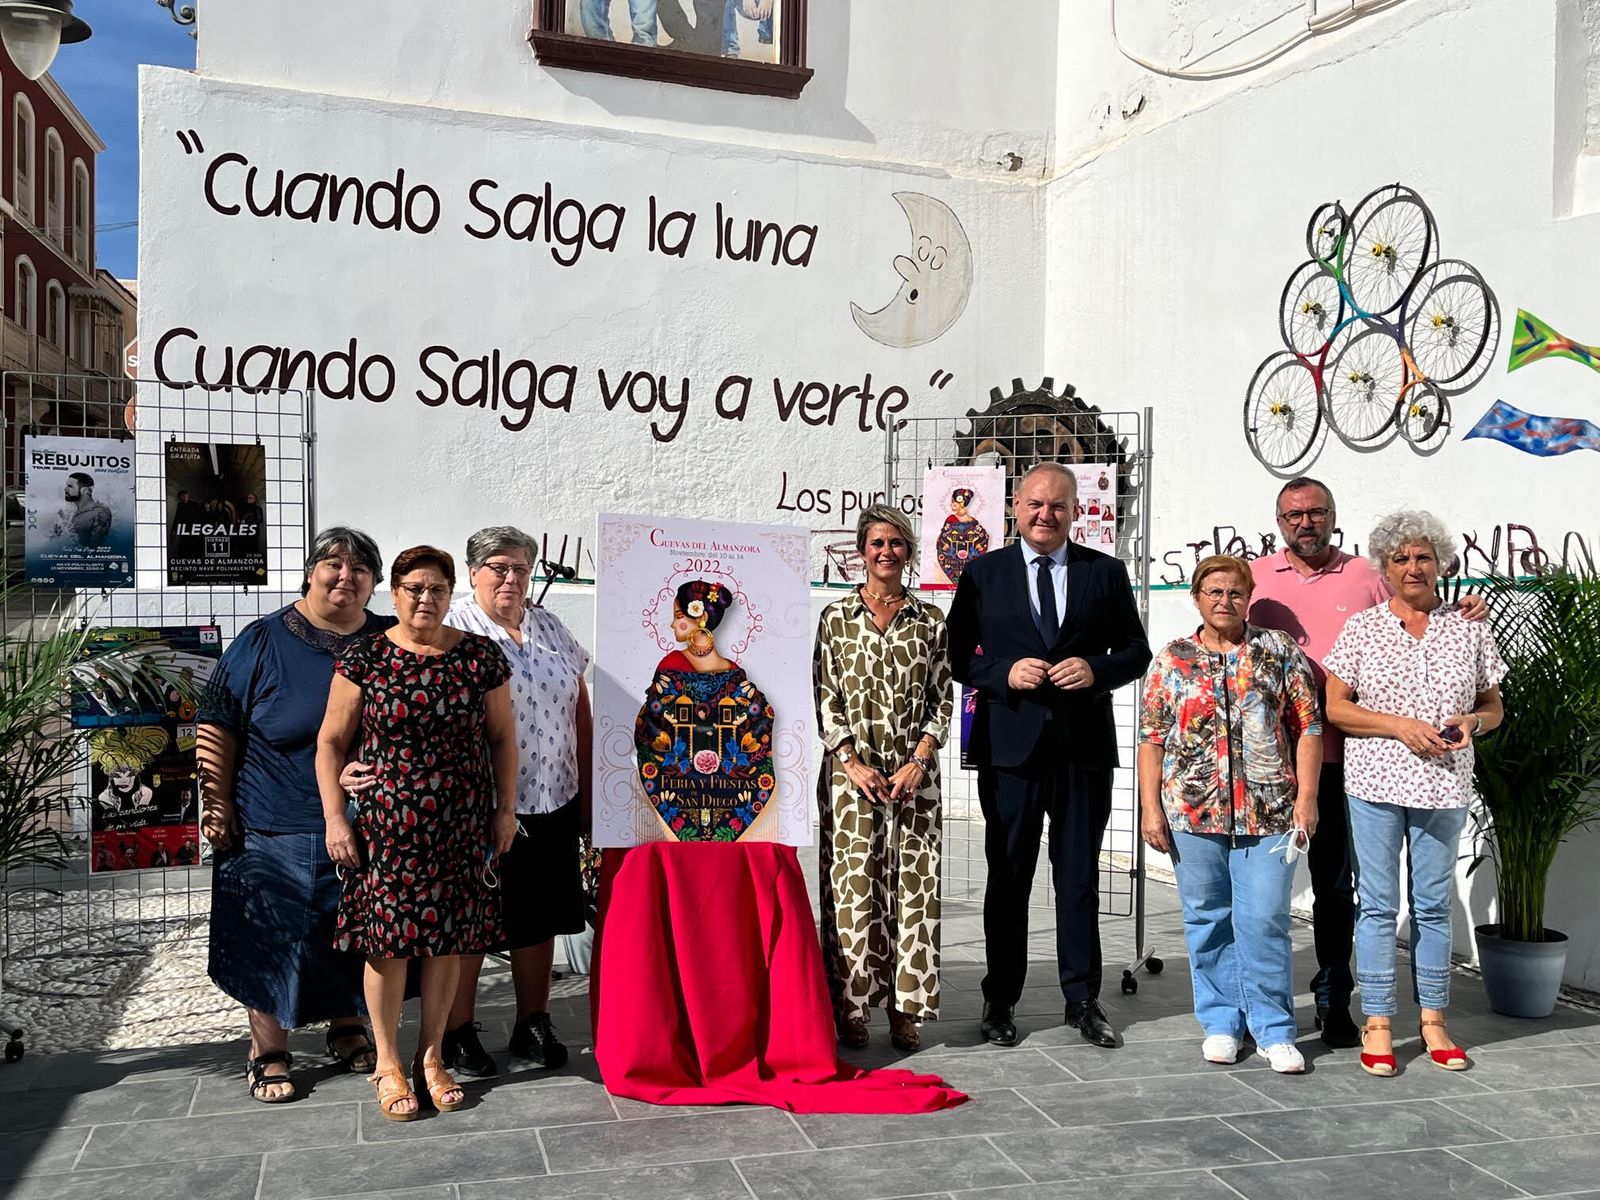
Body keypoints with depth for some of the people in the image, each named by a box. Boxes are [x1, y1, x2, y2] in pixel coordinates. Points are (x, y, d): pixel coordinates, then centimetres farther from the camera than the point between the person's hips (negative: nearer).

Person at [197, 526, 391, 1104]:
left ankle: (348, 1030, 33)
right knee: (273, 939, 4)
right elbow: (216, 726, -1)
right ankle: (268, 1054, 21)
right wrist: (217, 806, -4)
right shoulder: (264, 640, -3)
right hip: (275, 829, -3)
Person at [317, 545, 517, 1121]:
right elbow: (331, 741, 1)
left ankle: (431, 1055, 25)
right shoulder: (364, 659, -3)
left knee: (449, 936, 7)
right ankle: (387, 1062, 20)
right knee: (387, 936, 3)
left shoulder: (481, 657, 1)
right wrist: (335, 818, -5)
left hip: (462, 825, 2)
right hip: (386, 823, -1)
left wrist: (506, 808, 6)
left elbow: (502, 736, 9)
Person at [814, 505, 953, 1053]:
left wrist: (918, 762, -7)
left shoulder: (930, 621, 6)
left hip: (914, 772, 1)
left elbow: (943, 700, 5)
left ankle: (904, 1008, 11)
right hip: (851, 771, -1)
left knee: (914, 884, 1)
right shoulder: (836, 617, 3)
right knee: (853, 884, -1)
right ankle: (852, 1007, 9)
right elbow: (825, 699, 1)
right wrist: (854, 763, -9)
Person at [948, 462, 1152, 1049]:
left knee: (1080, 878, 9)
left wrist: (1096, 670, -10)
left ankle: (1082, 999, 21)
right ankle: (1001, 1001, 19)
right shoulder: (982, 574, 5)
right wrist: (1006, 673, -14)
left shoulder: (1107, 572, 8)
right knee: (1008, 878, 8)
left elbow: (1136, 650, 9)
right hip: (1010, 746, -1)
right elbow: (957, 655, 4)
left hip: (1085, 746, 1)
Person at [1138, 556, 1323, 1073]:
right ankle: (1222, 1023, 21)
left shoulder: (1279, 651, 5)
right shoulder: (1171, 661, 6)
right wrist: (1150, 808, -1)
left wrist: (1306, 796, -3)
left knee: (1265, 920, -1)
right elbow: (1151, 738, 5)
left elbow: (1308, 726, 4)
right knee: (1207, 920, 9)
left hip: (1269, 812, -1)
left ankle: (1273, 1030, 12)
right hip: (1193, 812, 1)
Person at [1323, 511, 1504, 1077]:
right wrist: (1401, 725, -14)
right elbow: (1333, 707, -3)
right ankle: (1377, 1023, 11)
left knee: (1434, 904, 10)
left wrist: (1472, 721, -9)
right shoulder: (1361, 628, 1)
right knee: (1378, 904, 2)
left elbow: (1494, 705, 13)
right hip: (1376, 782, -2)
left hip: (1444, 786, 2)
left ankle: (1433, 1020, 21)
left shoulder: (1469, 628, 7)